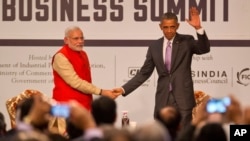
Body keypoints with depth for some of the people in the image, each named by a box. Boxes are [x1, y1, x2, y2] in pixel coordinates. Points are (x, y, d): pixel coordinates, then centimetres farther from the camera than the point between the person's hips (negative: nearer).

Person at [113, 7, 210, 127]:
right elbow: (144, 73, 12)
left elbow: (204, 49, -15)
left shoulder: (187, 41, 3)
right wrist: (124, 89, 3)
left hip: (183, 99, -3)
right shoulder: (154, 47, 10)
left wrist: (198, 28, -30)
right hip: (163, 99, 3)